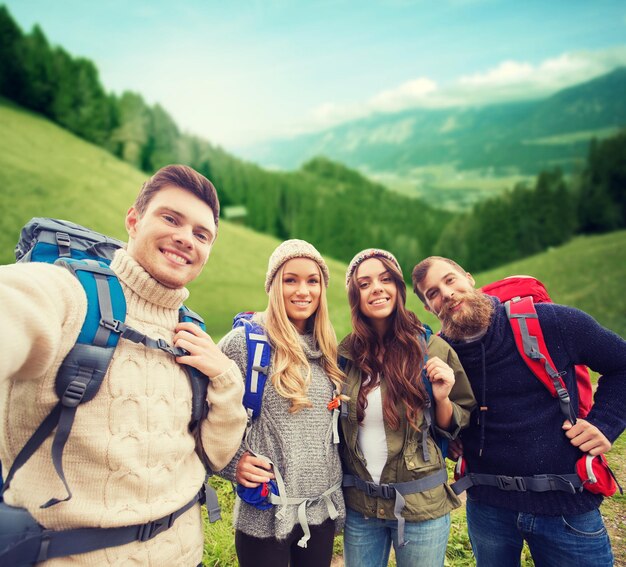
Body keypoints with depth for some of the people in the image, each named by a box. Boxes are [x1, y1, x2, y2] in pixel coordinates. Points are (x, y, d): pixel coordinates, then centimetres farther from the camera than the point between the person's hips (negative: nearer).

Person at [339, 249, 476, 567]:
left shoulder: (433, 349, -12)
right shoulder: (345, 354, -5)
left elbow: (457, 427, -2)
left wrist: (442, 398, -20)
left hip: (421, 506, -2)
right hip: (358, 506, 2)